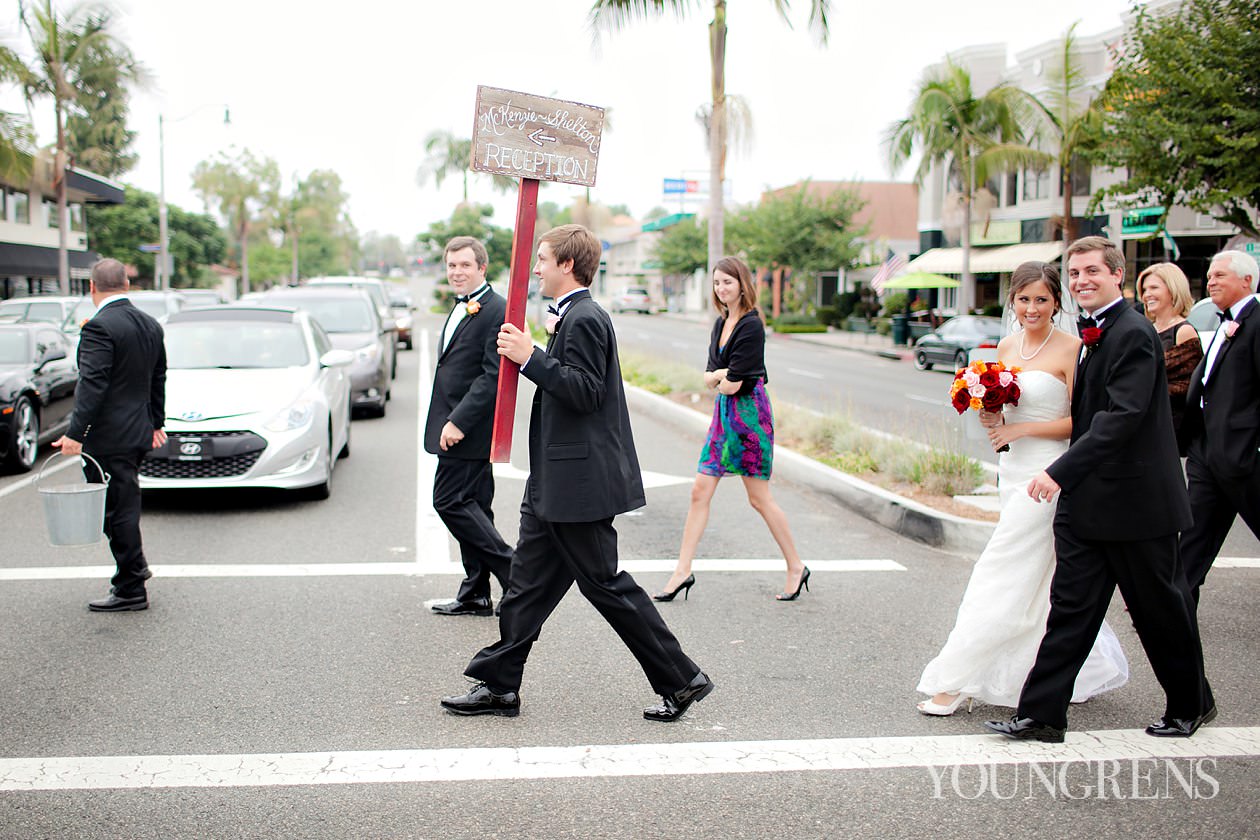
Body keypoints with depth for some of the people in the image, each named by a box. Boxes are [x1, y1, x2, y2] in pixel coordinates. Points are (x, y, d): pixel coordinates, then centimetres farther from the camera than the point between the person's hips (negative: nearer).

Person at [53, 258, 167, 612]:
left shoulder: (99, 326, -16)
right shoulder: (150, 325, 10)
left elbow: (92, 383, -23)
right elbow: (158, 379, 18)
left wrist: (75, 433, -24)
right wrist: (156, 422, 28)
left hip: (109, 437, -8)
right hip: (138, 432, 8)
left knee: (119, 510, -2)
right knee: (124, 505, 22)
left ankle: (131, 591, 4)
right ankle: (134, 566, 30)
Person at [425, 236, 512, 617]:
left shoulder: (496, 310, -14)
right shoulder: (461, 309, 17)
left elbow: (494, 376, -21)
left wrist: (459, 422, -24)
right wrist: (452, 422, 14)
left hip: (469, 427, -10)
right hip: (457, 425, 10)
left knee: (450, 501, -9)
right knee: (471, 505, 12)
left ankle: (513, 572, -3)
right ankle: (475, 595, 18)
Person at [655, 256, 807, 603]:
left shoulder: (751, 325, -16)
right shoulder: (721, 323, 10)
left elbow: (731, 385, -19)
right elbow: (709, 378, 8)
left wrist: (719, 379, 1)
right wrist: (721, 375, -12)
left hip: (749, 412, -8)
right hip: (723, 413, 8)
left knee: (759, 498, 1)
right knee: (700, 491, 4)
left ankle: (796, 567, 18)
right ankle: (683, 571, 9)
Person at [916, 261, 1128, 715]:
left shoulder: (1070, 349, -10)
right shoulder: (1007, 346, 10)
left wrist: (1021, 429, -17)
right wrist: (992, 420, -2)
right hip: (1013, 469, 8)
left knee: (1001, 572, -7)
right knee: (1046, 580, 13)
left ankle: (955, 681, -1)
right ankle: (1090, 669, 29)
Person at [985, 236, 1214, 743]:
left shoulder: (1134, 334, -17)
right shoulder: (1094, 334, 12)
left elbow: (1122, 416, -26)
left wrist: (1062, 471, -31)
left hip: (1136, 500, -8)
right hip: (1088, 502, 8)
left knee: (1159, 608, 9)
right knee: (1070, 606, 4)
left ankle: (1191, 703, 29)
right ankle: (1041, 715, 5)